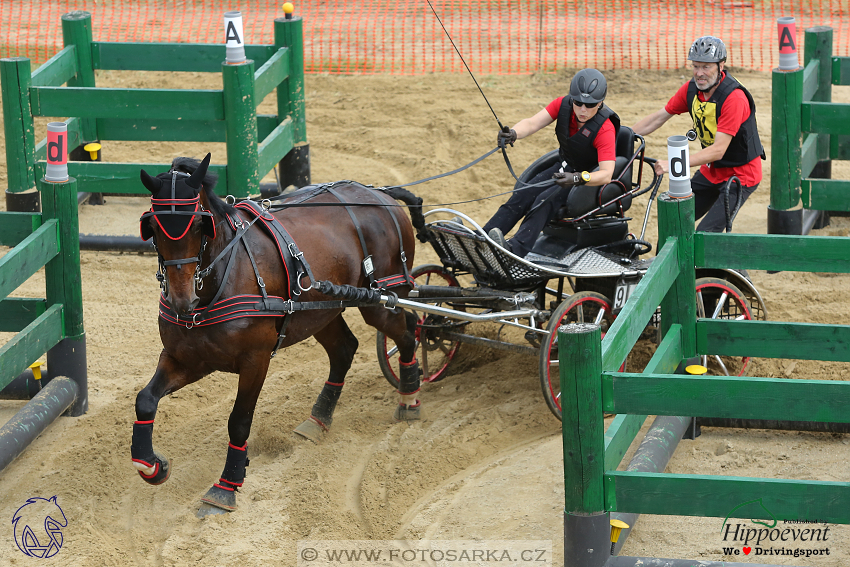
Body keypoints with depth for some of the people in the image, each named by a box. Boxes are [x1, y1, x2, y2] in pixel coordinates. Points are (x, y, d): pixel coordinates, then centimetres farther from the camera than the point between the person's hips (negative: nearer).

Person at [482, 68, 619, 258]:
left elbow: (606, 175, -35)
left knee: (546, 199, -31)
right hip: (565, 167, 6)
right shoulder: (563, 105, -12)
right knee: (522, 195, -15)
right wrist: (513, 134, -44)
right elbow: (532, 123, -21)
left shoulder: (605, 128, -27)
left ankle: (517, 249, -48)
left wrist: (577, 178, -52)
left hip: (592, 176, -6)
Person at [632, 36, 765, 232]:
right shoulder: (692, 88, -5)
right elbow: (657, 118, 5)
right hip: (710, 171, 7)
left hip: (739, 175, -7)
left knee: (705, 235, -18)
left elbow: (718, 150, -31)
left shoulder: (734, 97, -28)